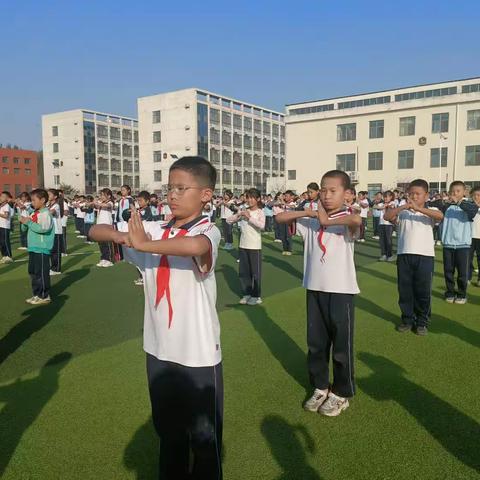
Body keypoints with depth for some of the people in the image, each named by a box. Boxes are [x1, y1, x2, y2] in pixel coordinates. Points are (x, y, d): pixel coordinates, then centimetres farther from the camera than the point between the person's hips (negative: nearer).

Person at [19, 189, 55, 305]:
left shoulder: (45, 213, -12)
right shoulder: (34, 213, 14)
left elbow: (44, 228, -28)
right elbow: (24, 228, 19)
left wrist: (29, 222, -20)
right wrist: (24, 222, -3)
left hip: (42, 249, -9)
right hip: (33, 248, 9)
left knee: (42, 273, -3)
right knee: (33, 272, 15)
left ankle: (44, 296, 7)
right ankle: (37, 294, 26)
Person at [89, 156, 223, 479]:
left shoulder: (208, 231, -14)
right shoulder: (154, 230, 2)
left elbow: (195, 247, -40)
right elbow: (96, 231, 4)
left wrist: (143, 244, -27)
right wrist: (122, 235, -18)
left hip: (198, 353, -5)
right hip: (158, 350, 6)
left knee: (205, 437, 13)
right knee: (168, 432, 25)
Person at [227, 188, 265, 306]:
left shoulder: (260, 212, -6)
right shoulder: (243, 211, 6)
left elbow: (262, 226, -24)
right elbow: (228, 220, 3)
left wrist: (249, 217, -22)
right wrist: (238, 215, -12)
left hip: (255, 246, -5)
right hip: (242, 246, 5)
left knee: (255, 272, 4)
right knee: (243, 271, 10)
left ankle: (257, 296, 15)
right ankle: (247, 294, 24)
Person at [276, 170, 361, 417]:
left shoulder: (347, 219, -9)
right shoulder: (311, 219, 6)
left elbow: (356, 220, -33)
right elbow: (280, 217, 5)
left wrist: (327, 220, -19)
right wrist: (307, 212, -7)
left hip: (341, 290, -5)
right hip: (315, 288, 5)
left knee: (342, 344, 7)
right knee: (315, 342, 15)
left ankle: (342, 393, 26)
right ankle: (320, 387, 33)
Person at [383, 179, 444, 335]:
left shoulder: (430, 211, 4)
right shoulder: (402, 211, 8)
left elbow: (440, 216, -19)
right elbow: (387, 216, -8)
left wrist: (418, 208, -26)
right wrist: (403, 207, -21)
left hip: (425, 256, -2)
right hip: (403, 255, 2)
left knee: (423, 291, 6)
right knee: (404, 289, 9)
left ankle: (422, 321, 21)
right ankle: (407, 319, 24)